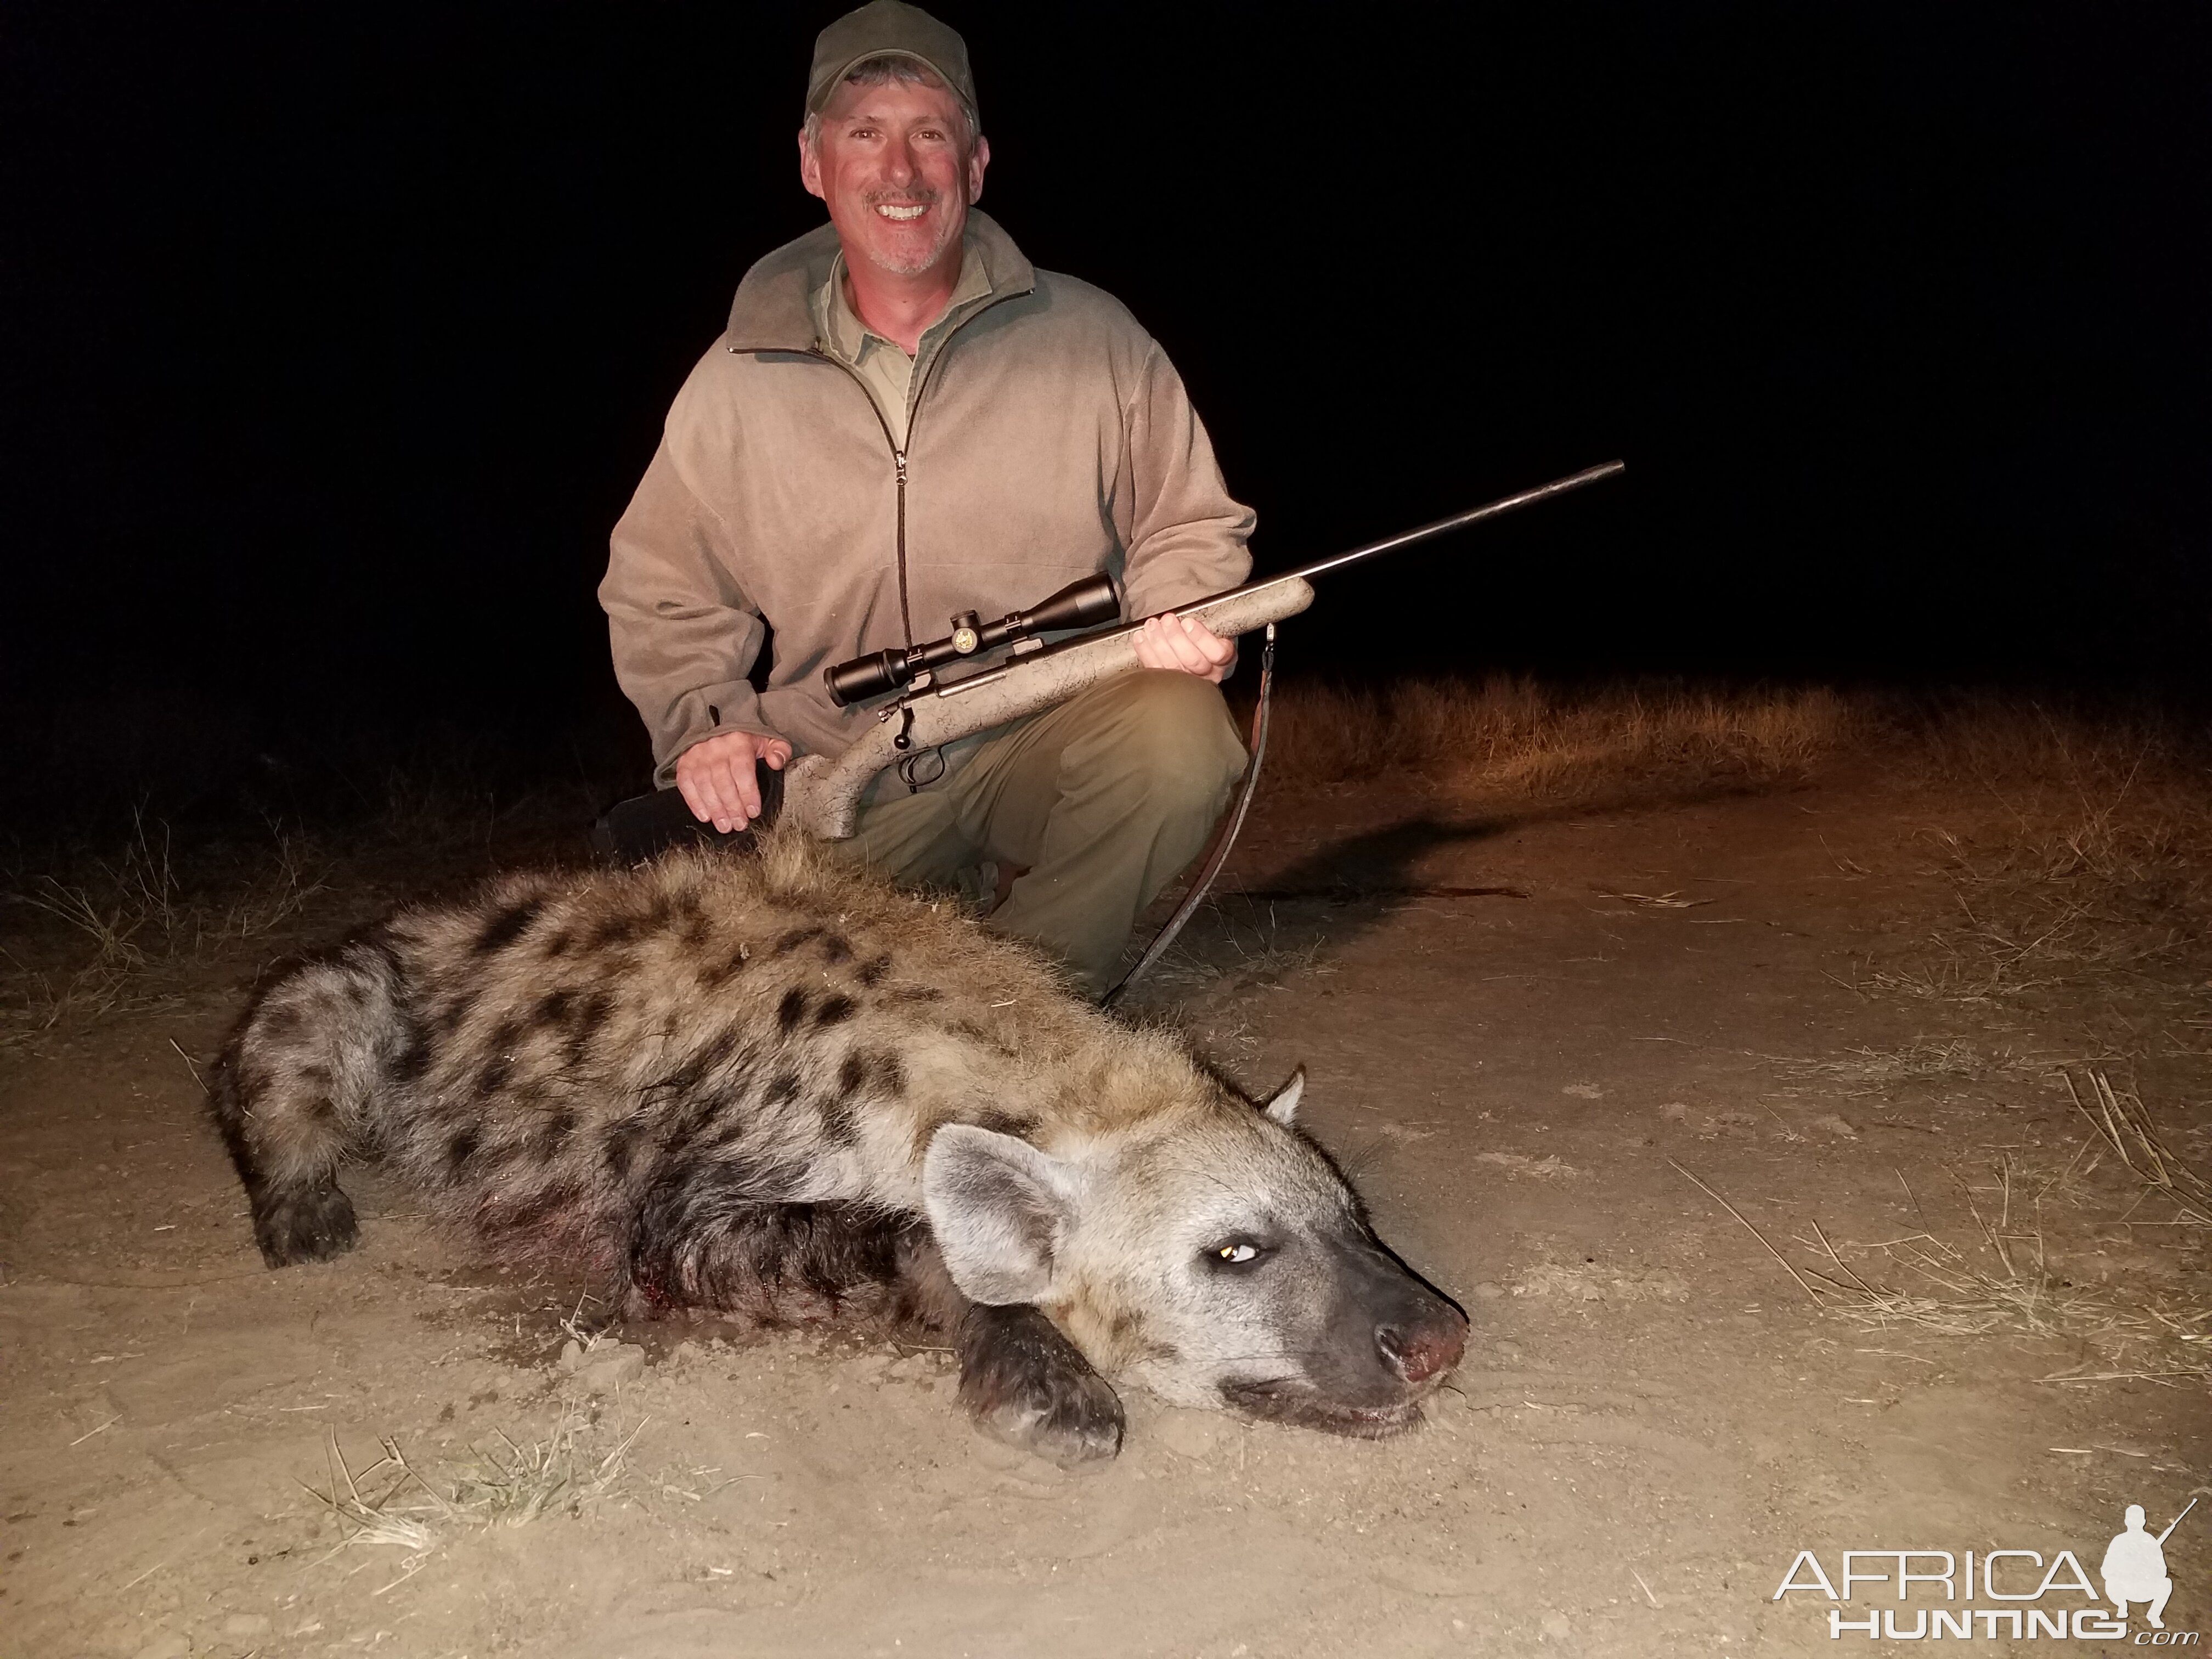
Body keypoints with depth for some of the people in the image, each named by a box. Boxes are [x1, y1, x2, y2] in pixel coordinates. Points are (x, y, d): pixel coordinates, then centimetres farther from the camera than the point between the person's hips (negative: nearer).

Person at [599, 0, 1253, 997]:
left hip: (1049, 741, 0)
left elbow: (1190, 526, 8)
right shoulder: (737, 384, 3)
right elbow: (661, 591, 12)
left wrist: (1178, 615, -13)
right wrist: (700, 718, -5)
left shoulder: (1093, 338, 0)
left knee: (1179, 731, -31)